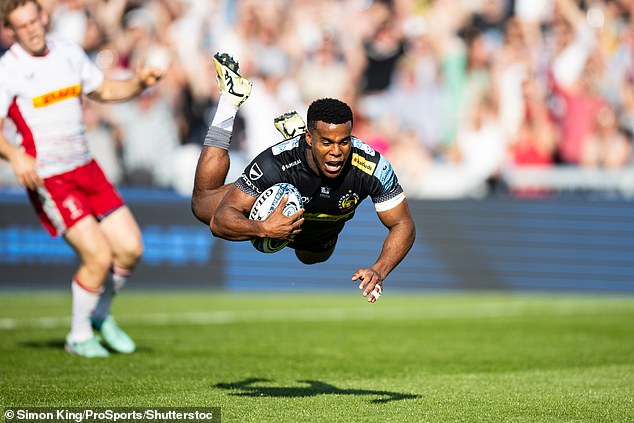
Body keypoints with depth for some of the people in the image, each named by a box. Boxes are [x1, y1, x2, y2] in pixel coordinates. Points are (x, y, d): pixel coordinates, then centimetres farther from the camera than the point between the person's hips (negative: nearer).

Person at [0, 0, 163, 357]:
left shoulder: (69, 53, 6)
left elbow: (105, 90, 20)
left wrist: (140, 83, 1)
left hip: (86, 168, 6)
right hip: (47, 179, -6)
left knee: (130, 248, 1)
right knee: (99, 256, -15)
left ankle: (101, 315, 27)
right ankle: (79, 336, 7)